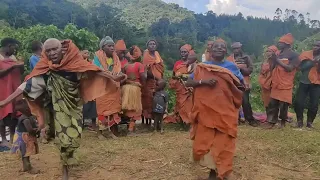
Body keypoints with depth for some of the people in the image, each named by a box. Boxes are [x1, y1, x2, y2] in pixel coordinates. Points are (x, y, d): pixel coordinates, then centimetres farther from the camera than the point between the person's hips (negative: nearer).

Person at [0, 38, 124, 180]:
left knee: (74, 135, 1)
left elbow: (92, 71, -12)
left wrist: (113, 77, -16)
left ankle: (70, 158, 32)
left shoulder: (73, 63, -14)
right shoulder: (44, 68, -14)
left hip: (75, 105, 1)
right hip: (60, 107, -1)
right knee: (64, 136, -1)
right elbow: (28, 85, -14)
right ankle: (65, 168, 21)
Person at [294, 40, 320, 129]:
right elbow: (301, 67, -7)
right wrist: (312, 62, -17)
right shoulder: (306, 54, 1)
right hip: (304, 82, 0)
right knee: (298, 102, -5)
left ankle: (309, 122, 17)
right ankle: (299, 121, 13)